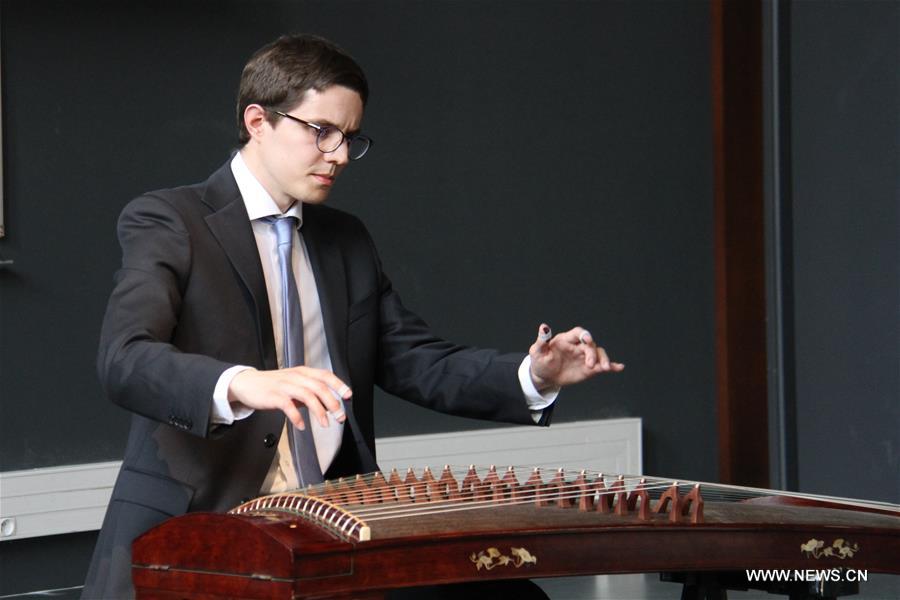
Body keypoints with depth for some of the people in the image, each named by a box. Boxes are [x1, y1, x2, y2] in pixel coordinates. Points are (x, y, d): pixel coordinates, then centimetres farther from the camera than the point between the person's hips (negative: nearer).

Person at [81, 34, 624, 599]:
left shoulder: (347, 240, 19)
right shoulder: (165, 221, -2)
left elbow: (418, 361, 17)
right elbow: (125, 360, -17)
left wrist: (532, 377, -1)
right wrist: (239, 385, -36)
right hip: (191, 534, -5)